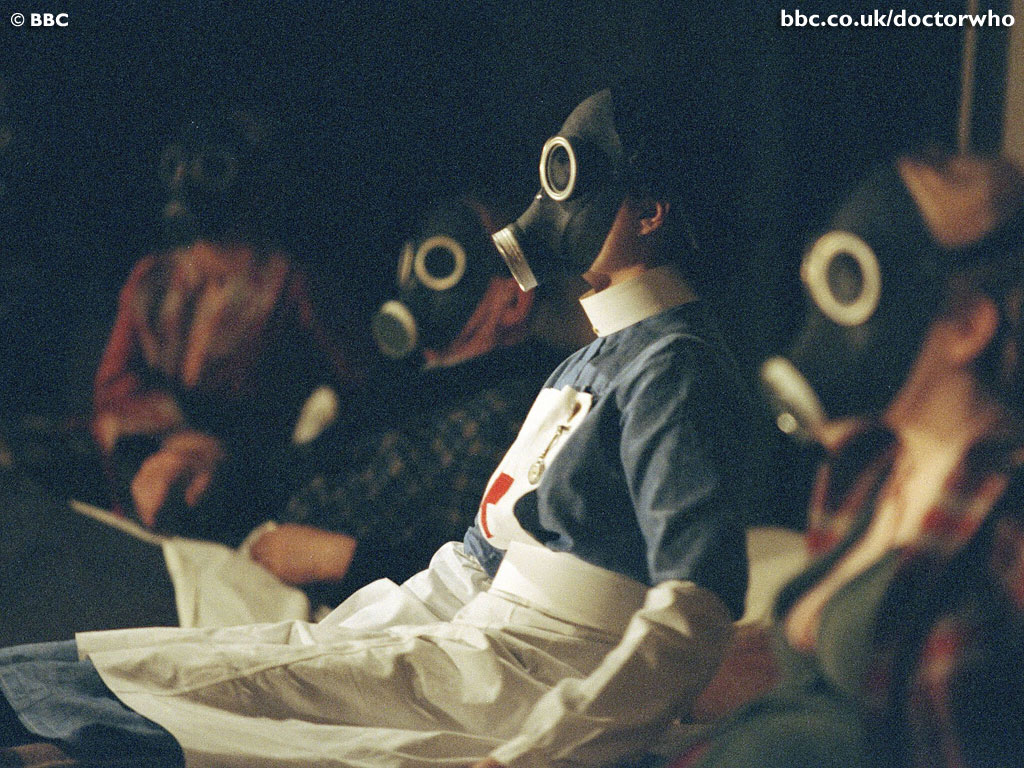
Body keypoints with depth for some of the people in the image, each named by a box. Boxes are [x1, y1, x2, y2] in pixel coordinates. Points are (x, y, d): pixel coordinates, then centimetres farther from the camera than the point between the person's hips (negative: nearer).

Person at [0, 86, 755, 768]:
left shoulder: (676, 366, -12)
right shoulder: (587, 364, 19)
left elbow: (693, 614, -24)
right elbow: (483, 556, 21)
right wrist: (319, 645, 15)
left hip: (540, 678, -8)